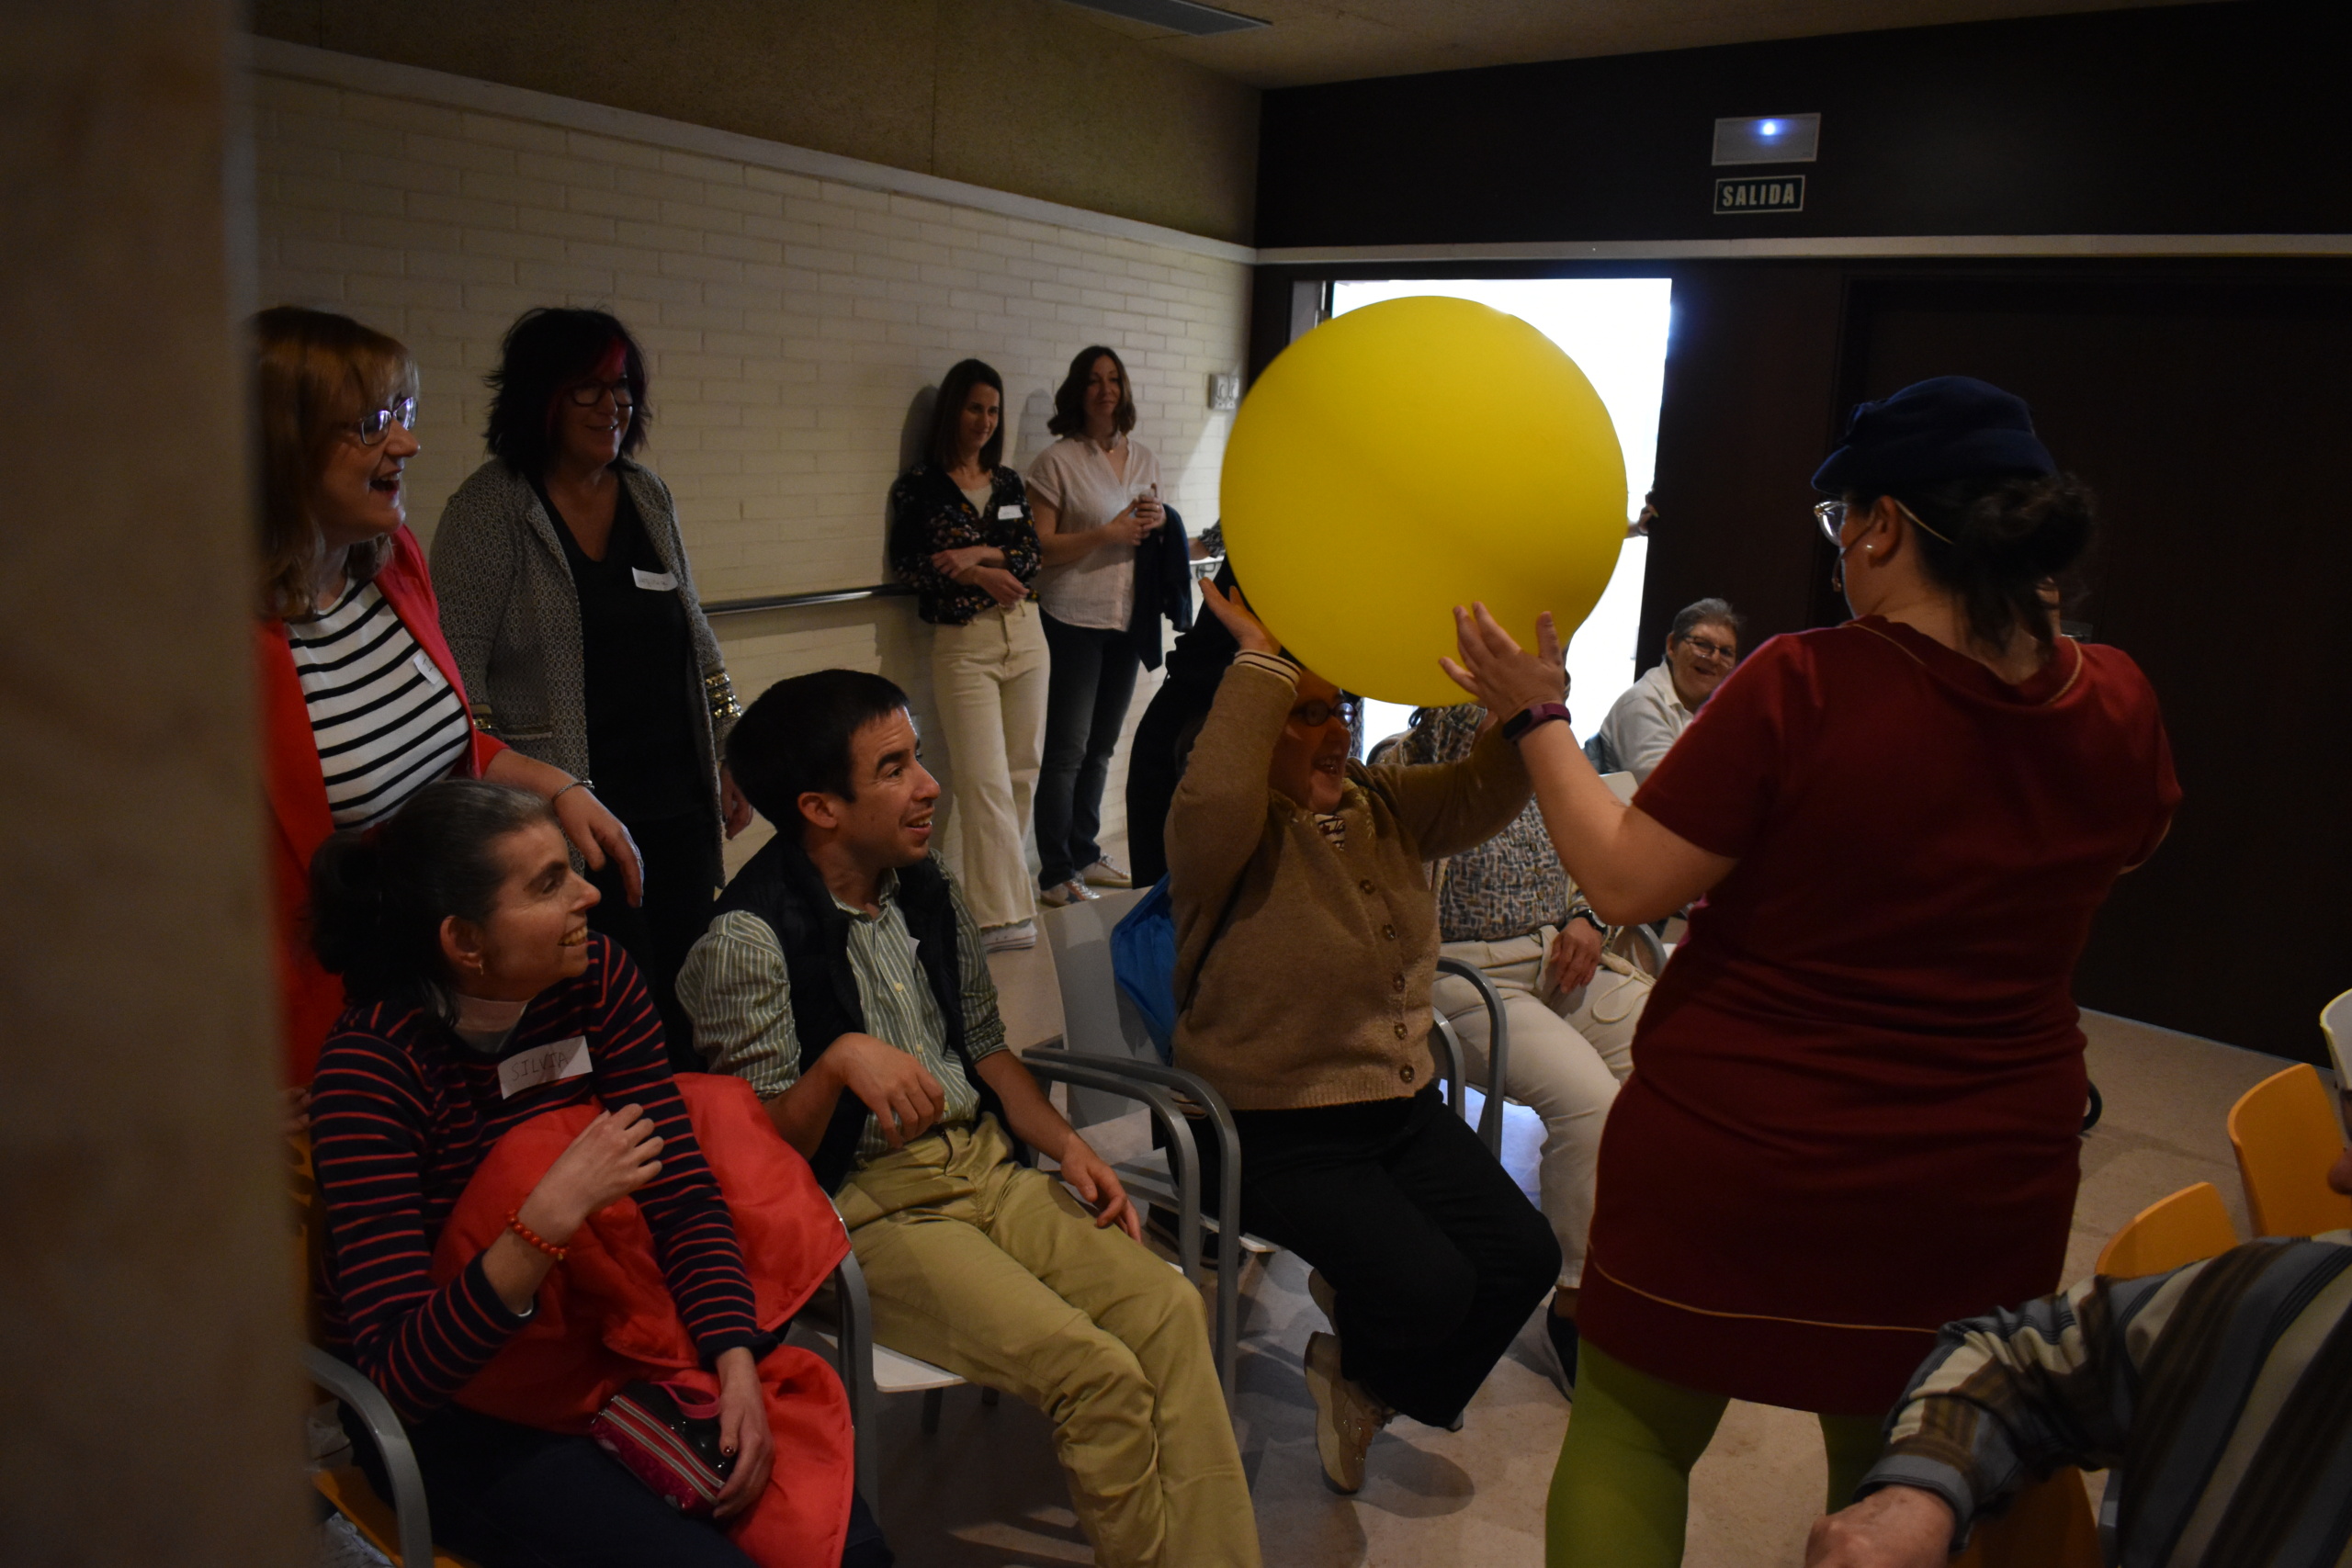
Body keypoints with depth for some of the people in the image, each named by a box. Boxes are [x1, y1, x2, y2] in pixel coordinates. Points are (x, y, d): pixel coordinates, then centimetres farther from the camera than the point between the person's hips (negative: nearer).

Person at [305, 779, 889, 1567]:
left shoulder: (597, 978, -8)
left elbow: (683, 1191, -7)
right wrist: (551, 1215, -39)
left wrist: (737, 1368, -21)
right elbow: (401, 1373, -25)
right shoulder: (372, 1064, -22)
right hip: (449, 1412, -4)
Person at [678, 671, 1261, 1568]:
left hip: (983, 1165, 7)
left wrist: (1067, 1145, 4)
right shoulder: (748, 941, -12)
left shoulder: (928, 893, 10)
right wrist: (841, 1059, -29)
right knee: (1098, 1369, -23)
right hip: (866, 1209, -6)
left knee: (1168, 1307, -17)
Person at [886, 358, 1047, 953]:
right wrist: (980, 577, -16)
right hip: (962, 643, -5)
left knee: (1023, 770, 7)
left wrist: (980, 553, -14)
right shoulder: (919, 485, 0)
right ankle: (1003, 913, -8)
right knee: (985, 779, -10)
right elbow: (906, 563, -6)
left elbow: (1032, 556, 4)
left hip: (1024, 635, 5)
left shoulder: (1009, 482, 12)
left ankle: (1000, 883, 22)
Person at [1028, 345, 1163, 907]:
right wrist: (1108, 533, -19)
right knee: (1067, 749, -3)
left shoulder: (1143, 459, 11)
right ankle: (1056, 872, 6)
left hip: (1126, 617, 6)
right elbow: (1040, 547, -12)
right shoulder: (1056, 461, -7)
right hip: (1075, 616, -6)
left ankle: (1085, 854, 26)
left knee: (1102, 745, 14)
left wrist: (1158, 522, -2)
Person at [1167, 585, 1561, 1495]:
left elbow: (1487, 789, -5)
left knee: (1523, 1257, -5)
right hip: (1278, 1131, -7)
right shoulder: (1232, 837, -15)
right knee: (1428, 1283, -21)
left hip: (1402, 1106, 7)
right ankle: (1359, 1359, 18)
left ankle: (1365, 1387, 20)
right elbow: (1215, 795, -39)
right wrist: (1258, 658, -32)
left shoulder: (1385, 806, 6)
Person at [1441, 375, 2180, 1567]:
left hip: (1734, 1158, -4)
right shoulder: (2115, 707, -7)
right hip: (1983, 1192, 5)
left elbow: (1623, 884, -19)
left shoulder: (1802, 688, -23)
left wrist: (1537, 718, -8)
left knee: (1632, 1433, 18)